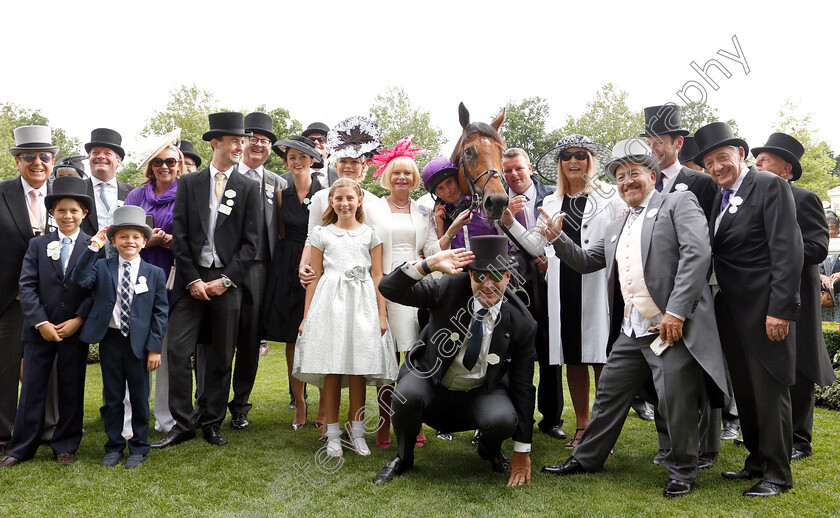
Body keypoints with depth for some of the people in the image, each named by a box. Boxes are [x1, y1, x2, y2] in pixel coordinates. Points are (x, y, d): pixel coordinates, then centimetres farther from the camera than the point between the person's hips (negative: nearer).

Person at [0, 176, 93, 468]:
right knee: (32, 388, 5)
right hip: (40, 329, 1)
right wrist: (41, 323, -10)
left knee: (72, 389, 6)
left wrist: (78, 320, -12)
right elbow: (27, 286, 0)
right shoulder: (37, 245, 6)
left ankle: (65, 447, 20)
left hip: (76, 329, -1)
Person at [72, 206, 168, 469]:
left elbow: (160, 312, -1)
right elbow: (79, 280, -16)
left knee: (140, 397, 8)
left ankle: (139, 447, 22)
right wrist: (93, 247, -18)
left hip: (139, 343, -1)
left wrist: (154, 347, -7)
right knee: (112, 397, 11)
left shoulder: (155, 274, 1)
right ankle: (114, 447, 26)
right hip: (110, 340, 1)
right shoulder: (102, 267, 3)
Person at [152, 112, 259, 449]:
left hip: (227, 280, 0)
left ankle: (212, 422, 19)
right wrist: (192, 280, -7)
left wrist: (226, 280, -8)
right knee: (178, 350, -6)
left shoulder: (248, 188, 6)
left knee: (221, 357, 6)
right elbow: (179, 235, 2)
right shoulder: (189, 183, 8)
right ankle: (183, 424, 4)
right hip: (191, 278, 0)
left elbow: (250, 242, 1)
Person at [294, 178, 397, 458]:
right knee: (330, 369, -2)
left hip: (362, 304, 0)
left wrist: (381, 315, 2)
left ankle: (357, 430, 14)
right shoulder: (321, 234, 11)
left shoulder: (370, 234, 11)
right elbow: (315, 276, 10)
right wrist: (306, 316, 6)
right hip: (329, 302, 0)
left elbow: (377, 275, 8)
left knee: (359, 369, 1)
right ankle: (332, 433, 8)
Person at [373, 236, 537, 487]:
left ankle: (489, 450, 11)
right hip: (431, 383, 0)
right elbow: (389, 289, -20)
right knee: (406, 395, -32)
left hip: (482, 393, 1)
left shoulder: (521, 323, -13)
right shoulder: (450, 287, -15)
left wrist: (522, 452, -6)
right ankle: (403, 458, 1)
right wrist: (429, 264, -37)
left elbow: (523, 386, -8)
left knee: (504, 421, -30)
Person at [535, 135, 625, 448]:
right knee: (573, 360, 7)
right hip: (564, 290, 4)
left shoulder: (610, 196, 6)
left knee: (601, 358, -4)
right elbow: (542, 248, 23)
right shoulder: (550, 203, 18)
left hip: (598, 288, -4)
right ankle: (582, 428, 19)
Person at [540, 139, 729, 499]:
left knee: (676, 402, -1)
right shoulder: (615, 229, 21)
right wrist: (558, 239, 9)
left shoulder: (679, 203, -1)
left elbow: (697, 253, -14)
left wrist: (676, 311, -20)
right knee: (608, 394, 14)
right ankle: (586, 459, 30)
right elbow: (587, 262, 27)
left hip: (673, 328, -7)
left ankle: (681, 472, 21)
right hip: (631, 332, 7)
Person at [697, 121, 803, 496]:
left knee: (769, 391, 0)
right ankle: (757, 461, 29)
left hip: (764, 309, -8)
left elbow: (788, 250, -16)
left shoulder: (770, 185, -9)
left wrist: (780, 308, -20)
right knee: (744, 390, 15)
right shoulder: (719, 197, 14)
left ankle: (777, 474, 13)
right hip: (730, 310, 8)